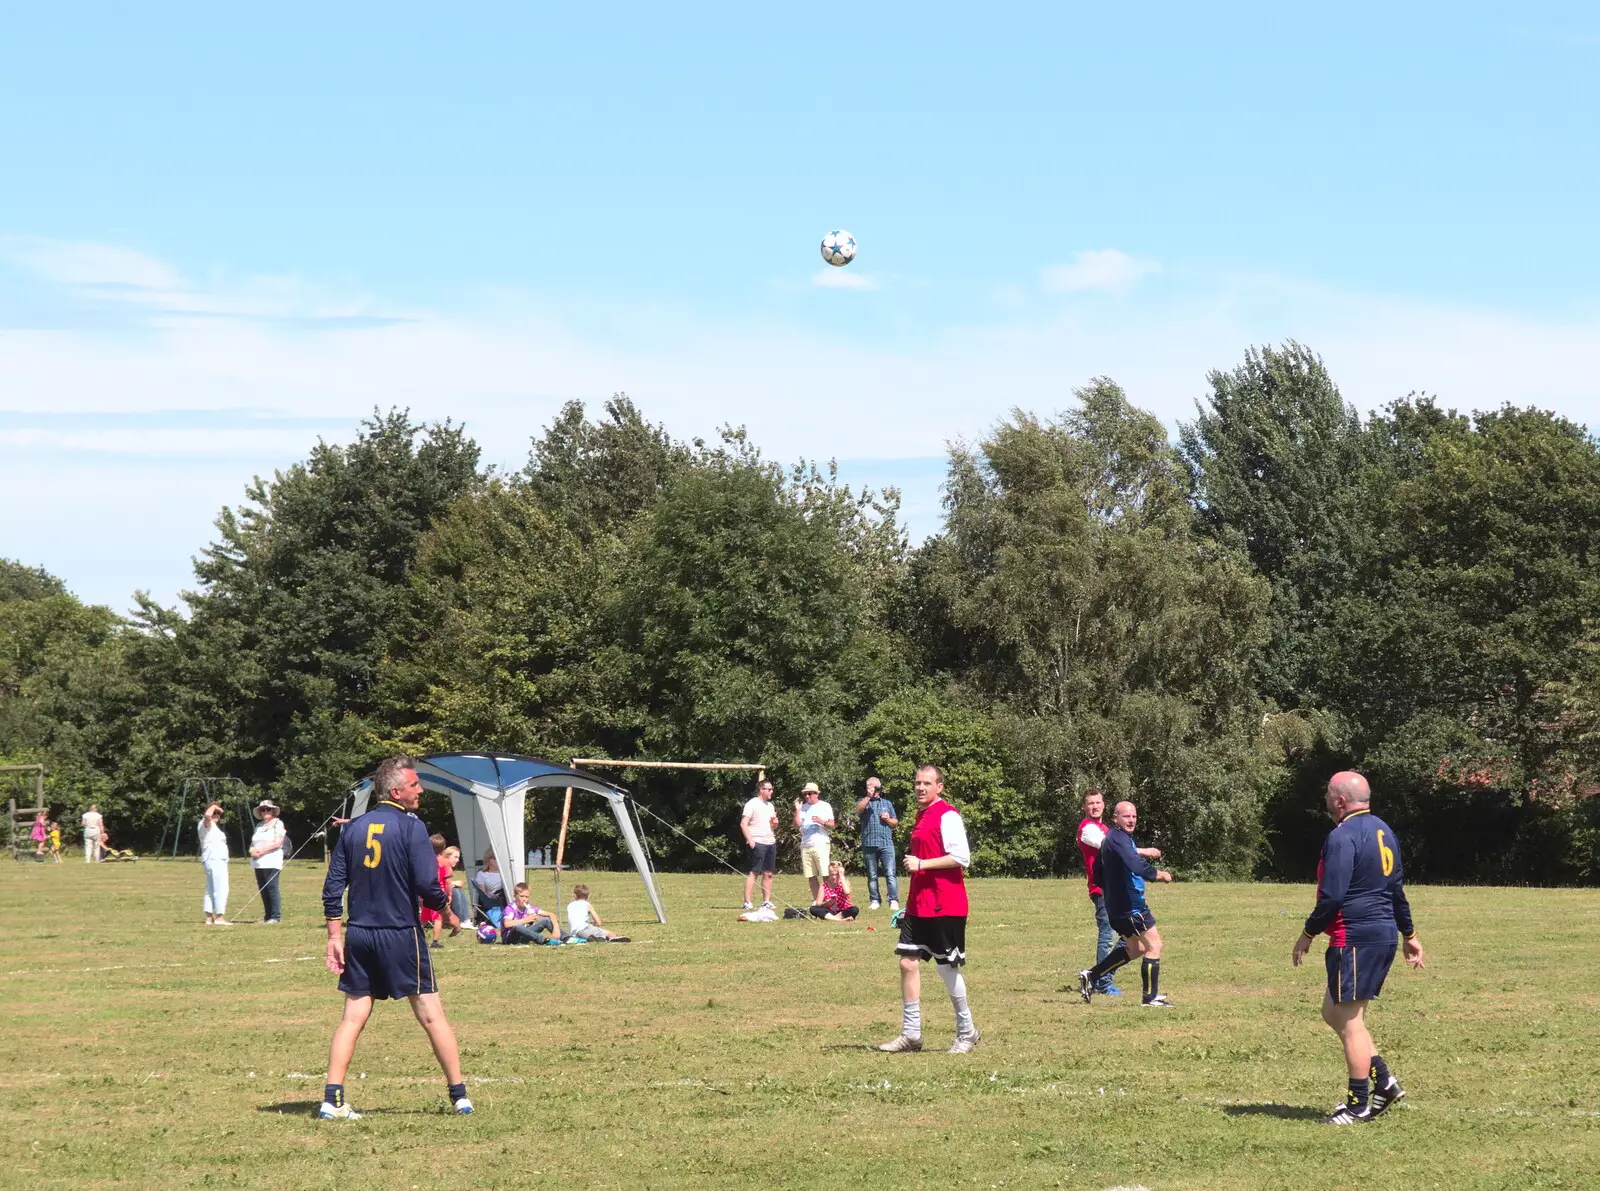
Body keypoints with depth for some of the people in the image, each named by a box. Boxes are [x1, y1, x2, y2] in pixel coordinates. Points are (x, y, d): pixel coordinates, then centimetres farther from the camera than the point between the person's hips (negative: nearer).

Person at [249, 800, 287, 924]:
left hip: (272, 862, -6)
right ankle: (267, 917, 9)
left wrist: (262, 850, -15)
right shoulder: (259, 825, 20)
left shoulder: (278, 824, 2)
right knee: (263, 890, 5)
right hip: (258, 863, 6)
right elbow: (253, 843, 20)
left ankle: (275, 917, -12)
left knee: (272, 888, -12)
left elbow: (278, 843, -9)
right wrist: (252, 850, -3)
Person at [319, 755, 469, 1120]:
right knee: (431, 1015, 5)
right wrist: (446, 910, 3)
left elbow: (333, 887, 6)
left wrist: (335, 936, 10)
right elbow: (427, 884, -16)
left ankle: (332, 1101, 0)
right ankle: (459, 1095, 10)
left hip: (359, 935, 5)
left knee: (352, 1018, 7)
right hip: (401, 935, -5)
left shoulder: (354, 828, 7)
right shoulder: (410, 826, -10)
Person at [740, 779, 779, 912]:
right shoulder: (752, 804, -5)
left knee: (768, 873, 6)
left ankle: (766, 901, 11)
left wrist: (775, 823, 5)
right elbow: (743, 824, -12)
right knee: (753, 873, -8)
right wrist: (750, 841, -19)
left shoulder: (770, 805, 19)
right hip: (757, 843, -7)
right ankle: (747, 902, -9)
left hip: (770, 843, 7)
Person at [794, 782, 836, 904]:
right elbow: (797, 826, 8)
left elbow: (832, 825, 2)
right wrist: (797, 810, 0)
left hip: (820, 845, -4)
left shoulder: (825, 806, 5)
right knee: (811, 876, 3)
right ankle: (816, 901, 8)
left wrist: (823, 822, -17)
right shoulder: (803, 808, 15)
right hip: (805, 846, 4)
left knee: (826, 875, -11)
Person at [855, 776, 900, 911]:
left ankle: (894, 900, -12)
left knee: (890, 874, -10)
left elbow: (895, 823, 20)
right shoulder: (864, 802, 13)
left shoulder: (887, 803, 19)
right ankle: (874, 900, 12)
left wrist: (888, 819, 0)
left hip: (886, 843, 0)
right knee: (872, 875, 5)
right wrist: (868, 796, -15)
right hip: (869, 844, 0)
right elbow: (858, 810, -12)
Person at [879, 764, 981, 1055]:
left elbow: (961, 858, -20)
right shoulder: (921, 816, 15)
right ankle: (911, 1034, 8)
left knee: (947, 967, -1)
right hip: (919, 905, 9)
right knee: (908, 962, 3)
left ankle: (967, 1032, 14)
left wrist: (922, 864, -20)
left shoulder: (947, 816, -12)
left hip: (945, 907, -9)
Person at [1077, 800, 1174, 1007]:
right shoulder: (1118, 839, -18)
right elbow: (1138, 866, -32)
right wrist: (1160, 874, -17)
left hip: (1115, 905, 11)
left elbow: (1098, 870, 25)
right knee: (1154, 945, -2)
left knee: (1136, 948, 21)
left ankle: (1091, 975, 18)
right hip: (1130, 904, -11)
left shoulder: (1110, 838, 16)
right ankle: (1151, 997, 1)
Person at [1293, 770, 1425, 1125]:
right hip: (1384, 935, 10)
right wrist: (1409, 934, 28)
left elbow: (1332, 895, -20)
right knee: (1334, 1012, 18)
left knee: (1348, 1021, -2)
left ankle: (1358, 1105, 3)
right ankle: (1383, 1080, 14)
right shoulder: (1382, 830, 14)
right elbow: (1397, 887, 21)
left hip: (1354, 939, -10)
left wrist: (1308, 934, -9)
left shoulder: (1343, 836, -15)